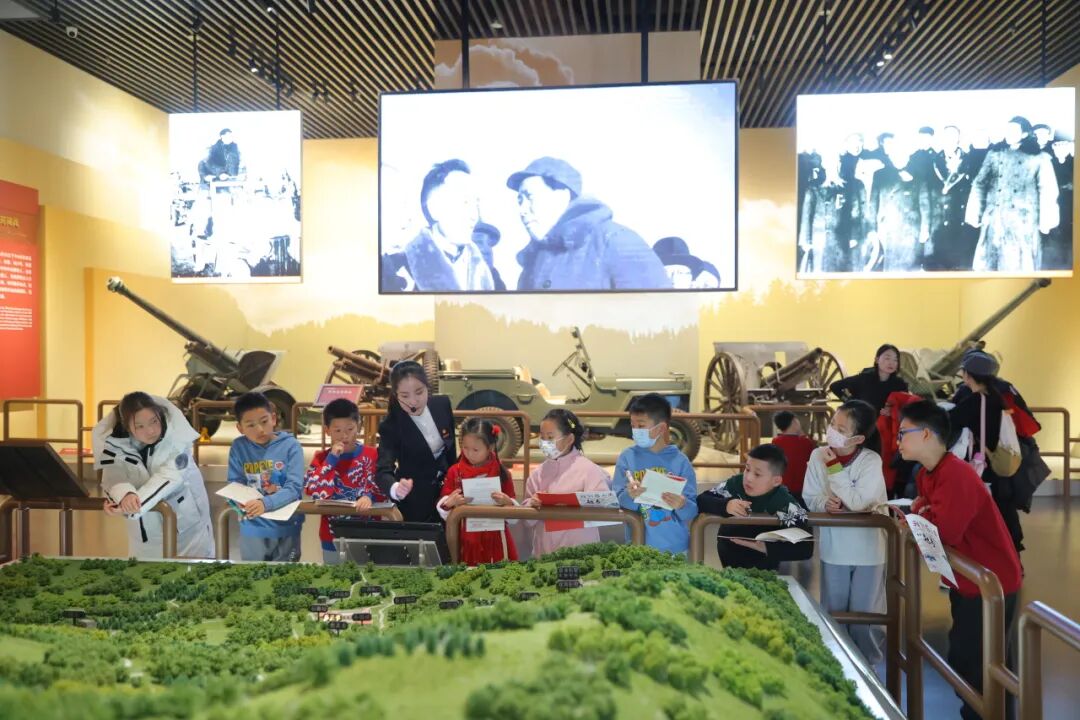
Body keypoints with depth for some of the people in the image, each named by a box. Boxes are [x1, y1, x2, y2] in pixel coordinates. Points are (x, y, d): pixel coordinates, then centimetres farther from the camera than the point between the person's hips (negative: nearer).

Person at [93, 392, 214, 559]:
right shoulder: (114, 442, -12)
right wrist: (125, 495, -42)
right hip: (146, 527, 2)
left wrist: (135, 505, -38)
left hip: (186, 519, -2)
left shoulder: (176, 433, -20)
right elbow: (112, 477, -18)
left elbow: (170, 476, -27)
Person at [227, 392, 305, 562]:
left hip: (285, 528, -2)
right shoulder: (238, 447, -3)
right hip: (252, 528, 2)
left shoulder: (291, 446, -11)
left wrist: (266, 503, -33)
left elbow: (294, 488, -18)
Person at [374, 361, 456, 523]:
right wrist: (396, 488, -57)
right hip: (414, 499, -4)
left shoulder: (442, 404, -12)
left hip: (445, 489, 4)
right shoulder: (390, 426, -25)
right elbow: (383, 471, -35)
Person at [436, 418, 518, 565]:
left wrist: (507, 502, -20)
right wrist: (450, 503, -18)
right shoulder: (455, 472, 0)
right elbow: (443, 510, 2)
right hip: (466, 541, 1)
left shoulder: (501, 473, -3)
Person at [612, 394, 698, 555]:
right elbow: (616, 503, -6)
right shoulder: (627, 457, -3)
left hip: (675, 547, 0)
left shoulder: (680, 461, -5)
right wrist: (629, 496, -25)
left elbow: (692, 511, -5)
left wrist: (682, 506, -25)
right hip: (638, 546, 0)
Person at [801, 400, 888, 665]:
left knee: (864, 613, 11)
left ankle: (866, 664, 31)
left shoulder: (871, 461, -18)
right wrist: (825, 503, -27)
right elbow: (809, 498, -5)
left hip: (868, 549, -3)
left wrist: (834, 468, -22)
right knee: (833, 613, 17)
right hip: (833, 546, 3)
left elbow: (858, 502, -25)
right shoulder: (818, 456, -8)